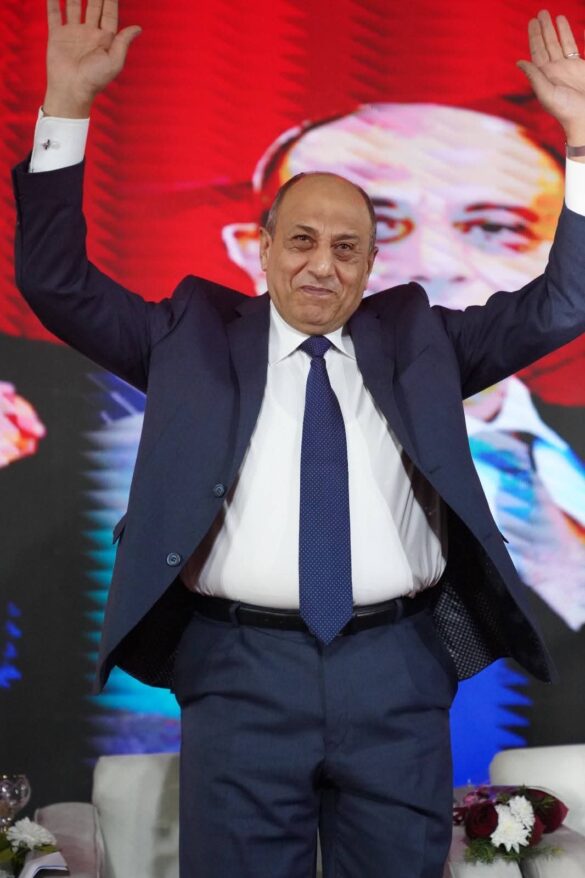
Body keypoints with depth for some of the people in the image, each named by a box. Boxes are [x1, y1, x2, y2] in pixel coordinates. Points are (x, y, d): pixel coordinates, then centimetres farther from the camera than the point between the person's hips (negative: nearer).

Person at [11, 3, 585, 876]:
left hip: (399, 671, 2)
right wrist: (67, 104, -5)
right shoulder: (196, 335, 9)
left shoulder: (415, 337, 12)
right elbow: (58, 285, 4)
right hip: (240, 669, -1)